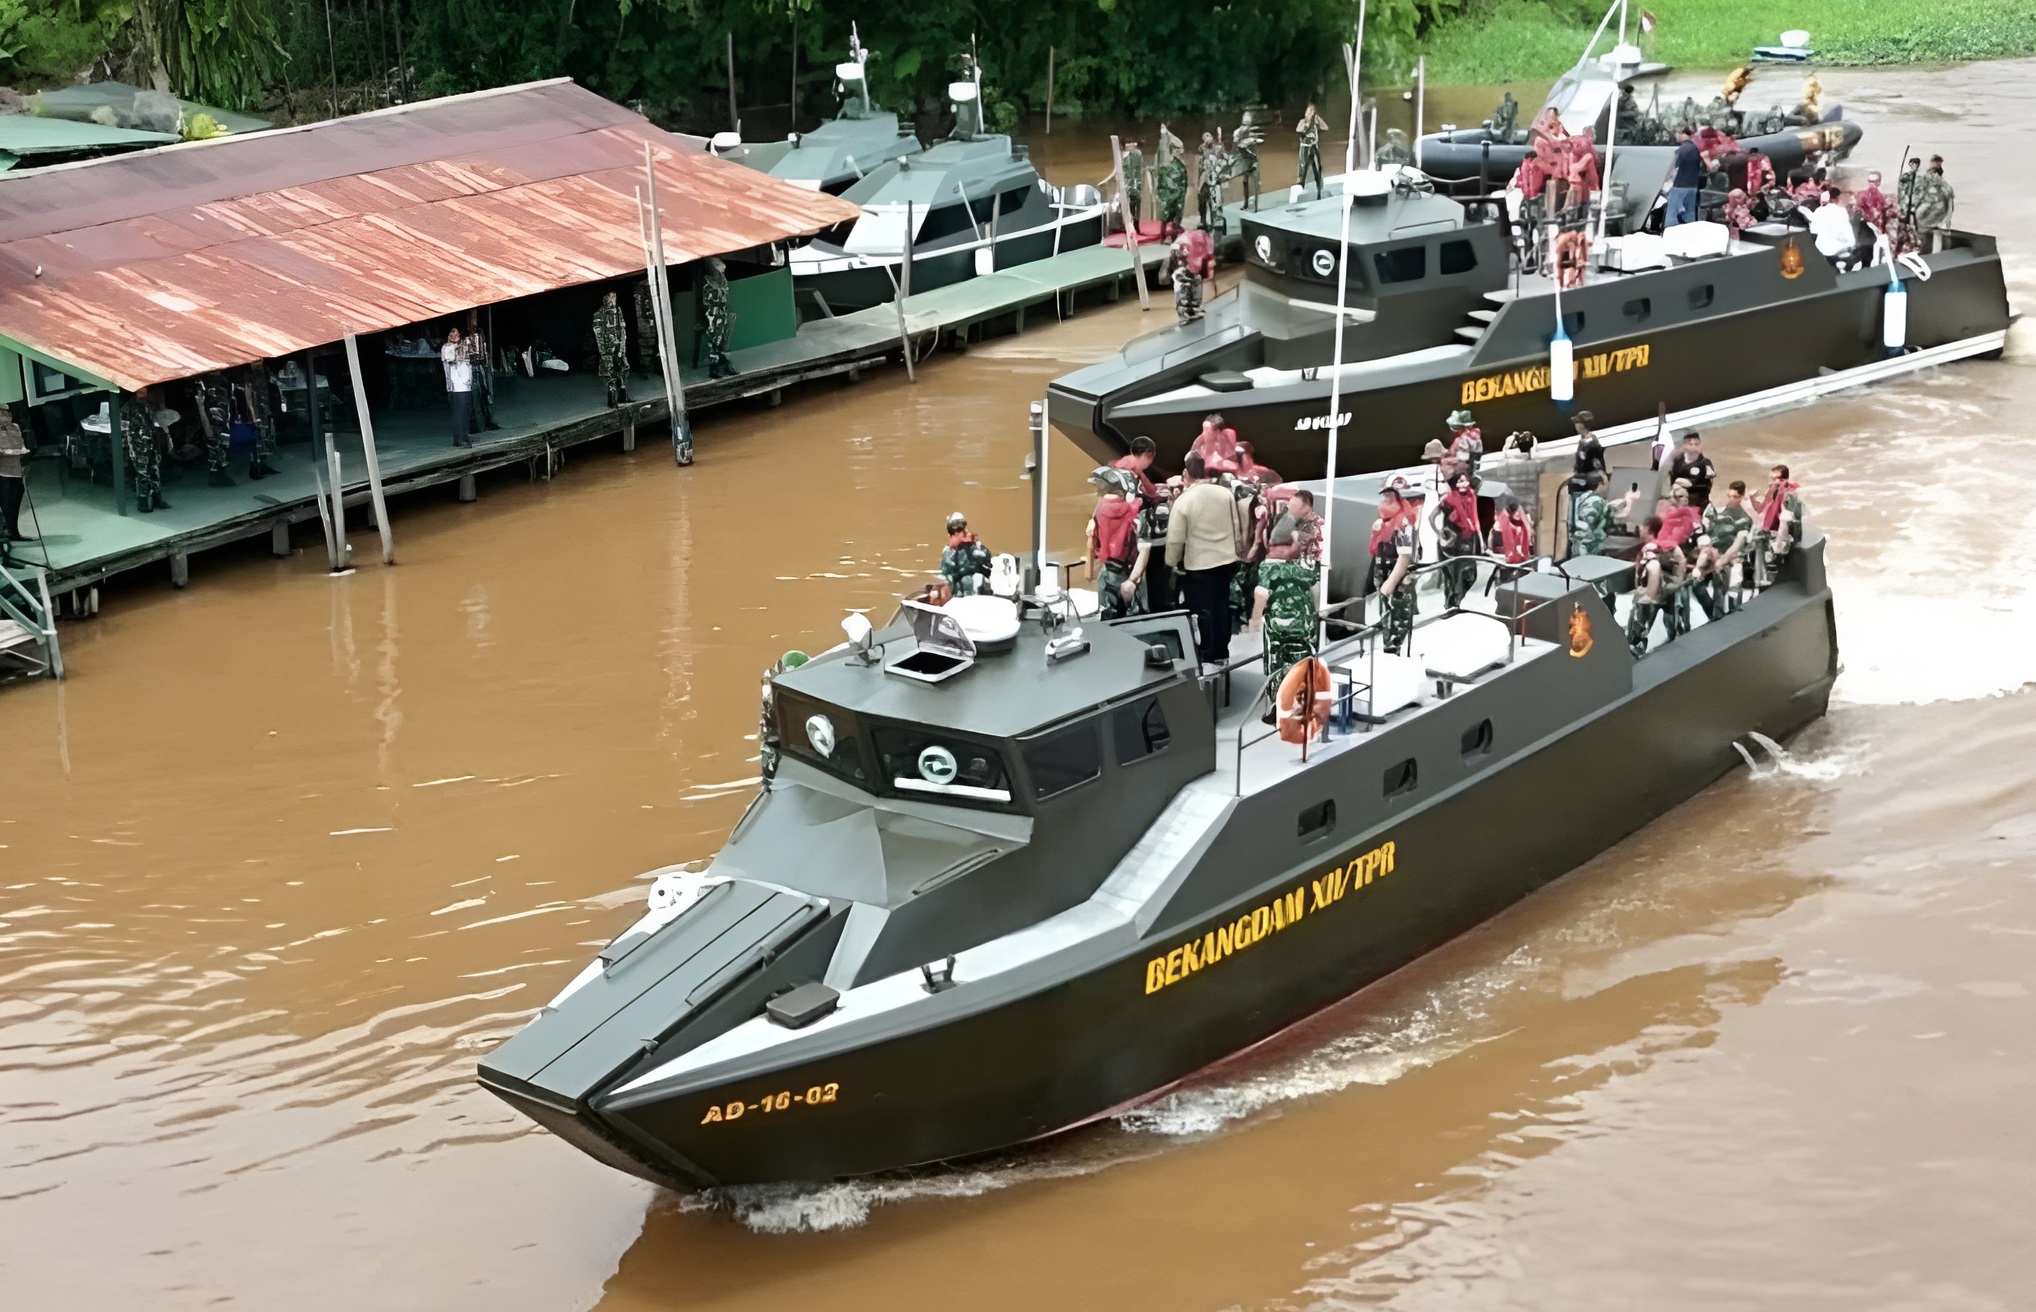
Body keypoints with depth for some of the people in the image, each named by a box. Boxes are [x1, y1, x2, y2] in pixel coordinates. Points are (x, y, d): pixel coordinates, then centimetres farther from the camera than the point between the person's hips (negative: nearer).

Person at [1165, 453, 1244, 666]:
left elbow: (1175, 539, -12)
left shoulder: (1183, 501, -16)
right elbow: (1236, 528, 6)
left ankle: (1207, 656, 11)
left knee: (1203, 610, 5)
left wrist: (1171, 563, 4)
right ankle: (1221, 652, 24)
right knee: (1221, 606, 16)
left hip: (1199, 565, -5)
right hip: (1226, 560, 5)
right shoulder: (1226, 493, -2)